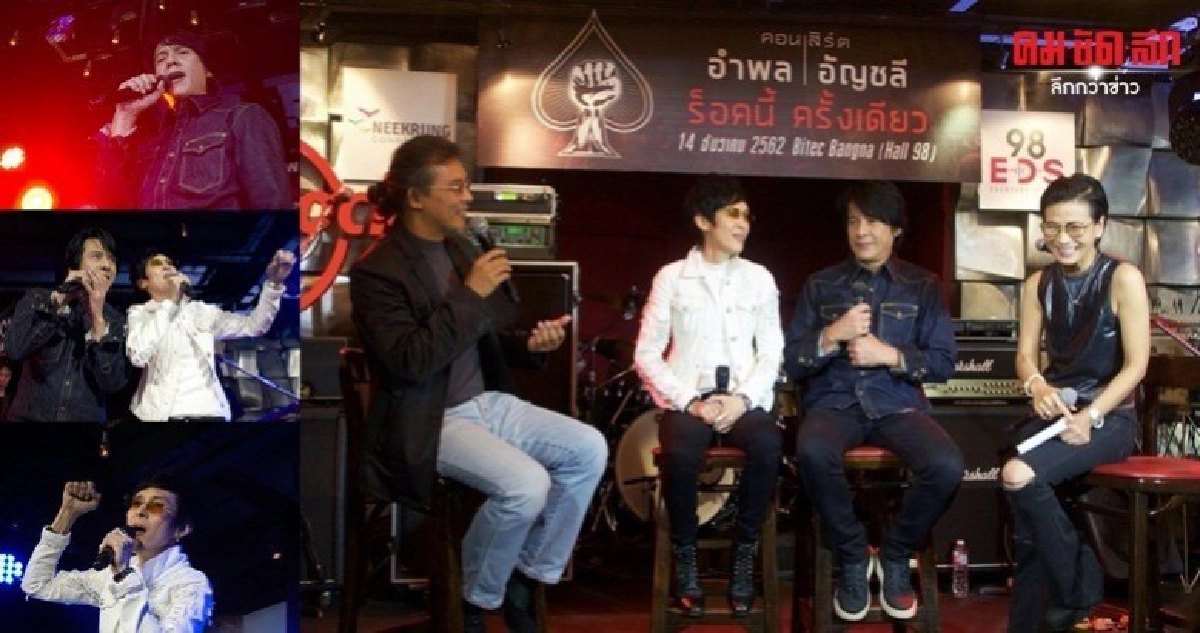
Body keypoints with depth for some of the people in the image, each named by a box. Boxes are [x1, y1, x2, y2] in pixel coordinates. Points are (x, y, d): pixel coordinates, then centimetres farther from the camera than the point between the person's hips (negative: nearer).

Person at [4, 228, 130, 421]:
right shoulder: (37, 299, -1)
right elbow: (14, 349, -18)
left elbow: (114, 383, -14)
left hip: (86, 418, 1)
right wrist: (59, 299, -16)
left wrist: (97, 318, -20)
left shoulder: (116, 320, 0)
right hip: (29, 417, -1)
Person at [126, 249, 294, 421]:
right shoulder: (138, 313, 10)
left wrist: (274, 283, -3)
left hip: (209, 411, 3)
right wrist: (170, 301, -8)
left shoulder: (200, 311, 19)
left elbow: (253, 326, 12)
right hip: (163, 414, -3)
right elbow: (138, 355, -11)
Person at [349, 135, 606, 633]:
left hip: (488, 402, 8)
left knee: (589, 449, -9)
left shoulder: (461, 249, 10)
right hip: (429, 423, -8)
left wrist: (530, 345, -1)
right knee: (526, 483, -29)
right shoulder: (376, 271, -13)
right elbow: (410, 360, -24)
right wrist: (470, 294, -22)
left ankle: (525, 579, 4)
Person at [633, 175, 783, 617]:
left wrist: (742, 398, -12)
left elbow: (771, 353, 6)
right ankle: (685, 555, -10)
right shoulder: (671, 277, 6)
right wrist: (690, 401, -12)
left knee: (768, 446, -32)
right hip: (687, 398, -1)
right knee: (680, 454, -35)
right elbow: (647, 354, 1)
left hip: (744, 397, 2)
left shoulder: (759, 278, 12)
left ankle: (744, 552, -11)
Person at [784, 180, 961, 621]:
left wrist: (890, 354, -10)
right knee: (812, 453, -37)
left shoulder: (922, 286, 11)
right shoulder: (820, 285, 11)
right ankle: (853, 558, -11)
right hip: (834, 401, 0)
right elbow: (792, 363, 6)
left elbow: (943, 362, 5)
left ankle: (895, 557, -2)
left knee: (947, 466, -31)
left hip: (897, 403, 1)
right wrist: (831, 336, -12)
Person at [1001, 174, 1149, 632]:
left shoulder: (1123, 279, -7)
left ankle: (1077, 592, -7)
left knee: (1020, 477, -29)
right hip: (1055, 409, 4)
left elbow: (1136, 365, -10)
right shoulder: (1039, 284, 9)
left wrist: (1091, 416, -21)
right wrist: (1038, 386, -17)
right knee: (1029, 521, -20)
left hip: (1109, 415, -4)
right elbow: (1026, 354, 7)